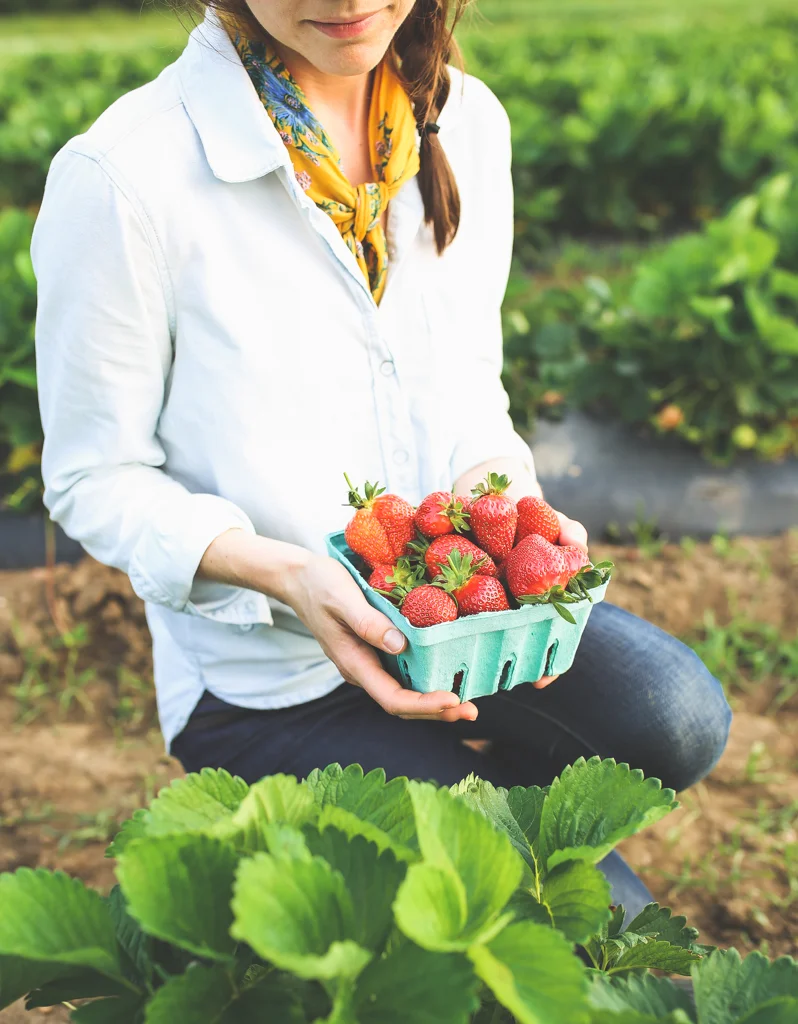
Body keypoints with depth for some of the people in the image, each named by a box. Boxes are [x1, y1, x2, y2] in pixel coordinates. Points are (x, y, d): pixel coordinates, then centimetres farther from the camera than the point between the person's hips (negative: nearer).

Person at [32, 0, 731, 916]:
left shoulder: (468, 121, -1)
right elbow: (95, 481, -10)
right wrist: (283, 573, -27)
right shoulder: (120, 180, -20)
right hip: (266, 679, -5)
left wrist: (499, 496, -13)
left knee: (675, 717, -23)